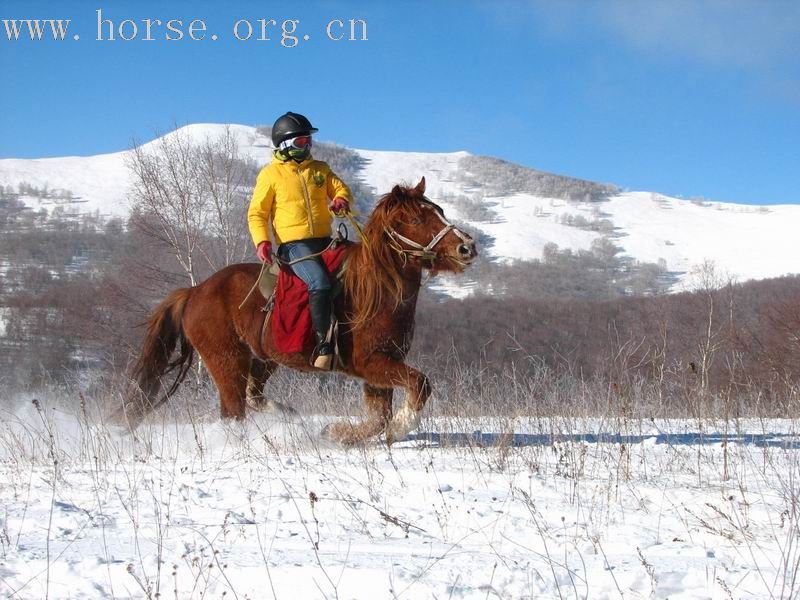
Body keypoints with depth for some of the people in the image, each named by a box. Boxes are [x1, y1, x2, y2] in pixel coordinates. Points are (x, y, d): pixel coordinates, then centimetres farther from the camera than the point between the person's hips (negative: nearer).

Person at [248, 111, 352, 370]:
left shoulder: (320, 169, 17)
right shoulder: (271, 174, 4)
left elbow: (342, 189, 16)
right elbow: (256, 213, 3)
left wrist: (341, 200, -10)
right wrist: (262, 241, -13)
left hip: (325, 241, 6)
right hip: (294, 245, -6)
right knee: (320, 281, -31)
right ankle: (324, 344, -29)